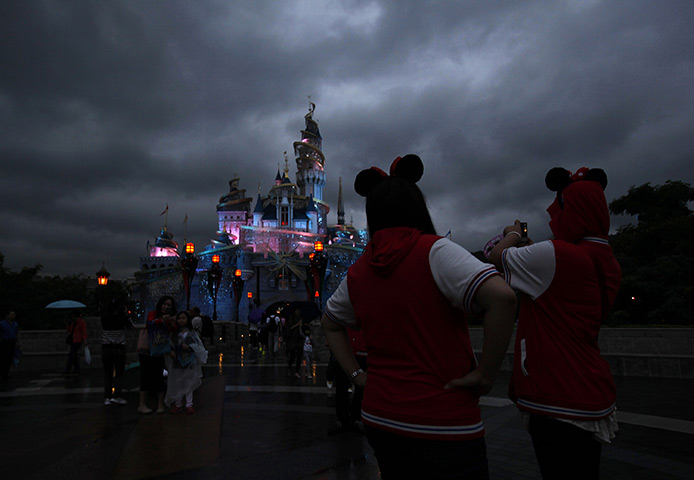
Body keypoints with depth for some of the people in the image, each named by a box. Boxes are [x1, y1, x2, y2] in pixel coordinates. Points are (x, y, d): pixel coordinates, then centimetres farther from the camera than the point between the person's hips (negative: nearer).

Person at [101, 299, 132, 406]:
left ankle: (107, 397, 11)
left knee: (107, 373, 10)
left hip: (106, 348, 4)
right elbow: (130, 325, 6)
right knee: (119, 373, 3)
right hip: (118, 348, -3)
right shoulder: (121, 318, -11)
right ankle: (116, 396, -5)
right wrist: (126, 314, 10)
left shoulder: (104, 318, -2)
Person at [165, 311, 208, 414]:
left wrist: (190, 347, -14)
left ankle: (189, 405, 11)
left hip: (189, 362, -1)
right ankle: (178, 404, 18)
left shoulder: (192, 333, 4)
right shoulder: (174, 333, 7)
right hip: (177, 362, 1)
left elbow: (200, 346, 1)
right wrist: (171, 351, -13)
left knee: (189, 384, 3)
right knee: (177, 384, 5)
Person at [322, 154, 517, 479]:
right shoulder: (434, 251, -15)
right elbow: (501, 297, -27)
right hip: (444, 426, -5)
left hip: (379, 419, 6)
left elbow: (330, 323, 19)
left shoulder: (357, 273, 3)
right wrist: (485, 374, -17)